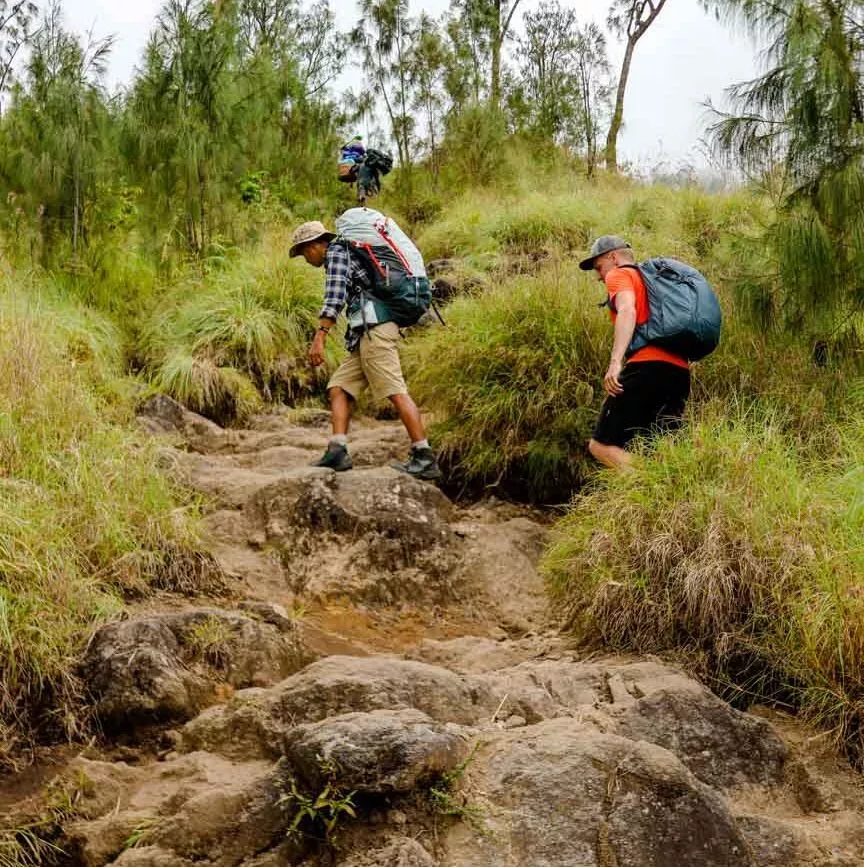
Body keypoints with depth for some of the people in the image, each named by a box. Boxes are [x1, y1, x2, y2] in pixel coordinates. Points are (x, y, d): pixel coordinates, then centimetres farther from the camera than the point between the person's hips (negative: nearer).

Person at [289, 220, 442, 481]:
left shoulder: (336, 252, -1)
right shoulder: (346, 255, 30)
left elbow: (334, 297, -16)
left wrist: (319, 338, -22)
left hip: (375, 328, -10)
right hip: (364, 335, 10)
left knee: (396, 392, -15)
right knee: (338, 388, 4)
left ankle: (425, 459, -19)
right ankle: (338, 452, -8)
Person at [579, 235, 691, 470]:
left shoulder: (619, 275, 8)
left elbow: (627, 311, -13)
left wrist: (615, 362, -25)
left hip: (648, 366, -8)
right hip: (680, 371, 8)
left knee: (601, 446, -7)